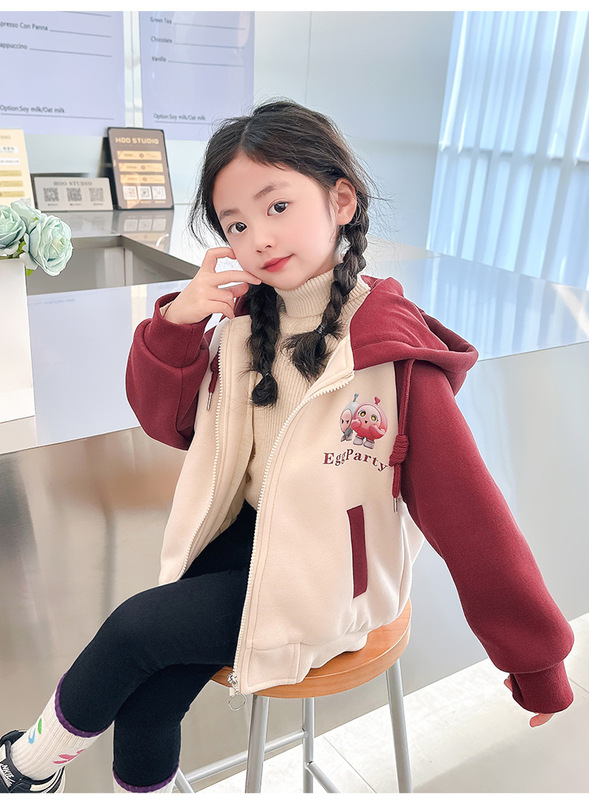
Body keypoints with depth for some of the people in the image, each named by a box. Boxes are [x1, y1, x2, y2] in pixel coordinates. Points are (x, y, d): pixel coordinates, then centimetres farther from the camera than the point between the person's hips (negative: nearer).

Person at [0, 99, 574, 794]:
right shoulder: (245, 320, -4)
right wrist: (177, 322, -16)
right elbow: (168, 421, 4)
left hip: (328, 576, -4)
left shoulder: (394, 352, -21)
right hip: (241, 534, 5)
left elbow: (469, 514, -16)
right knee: (145, 703, -9)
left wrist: (538, 663, -8)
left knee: (134, 629, -11)